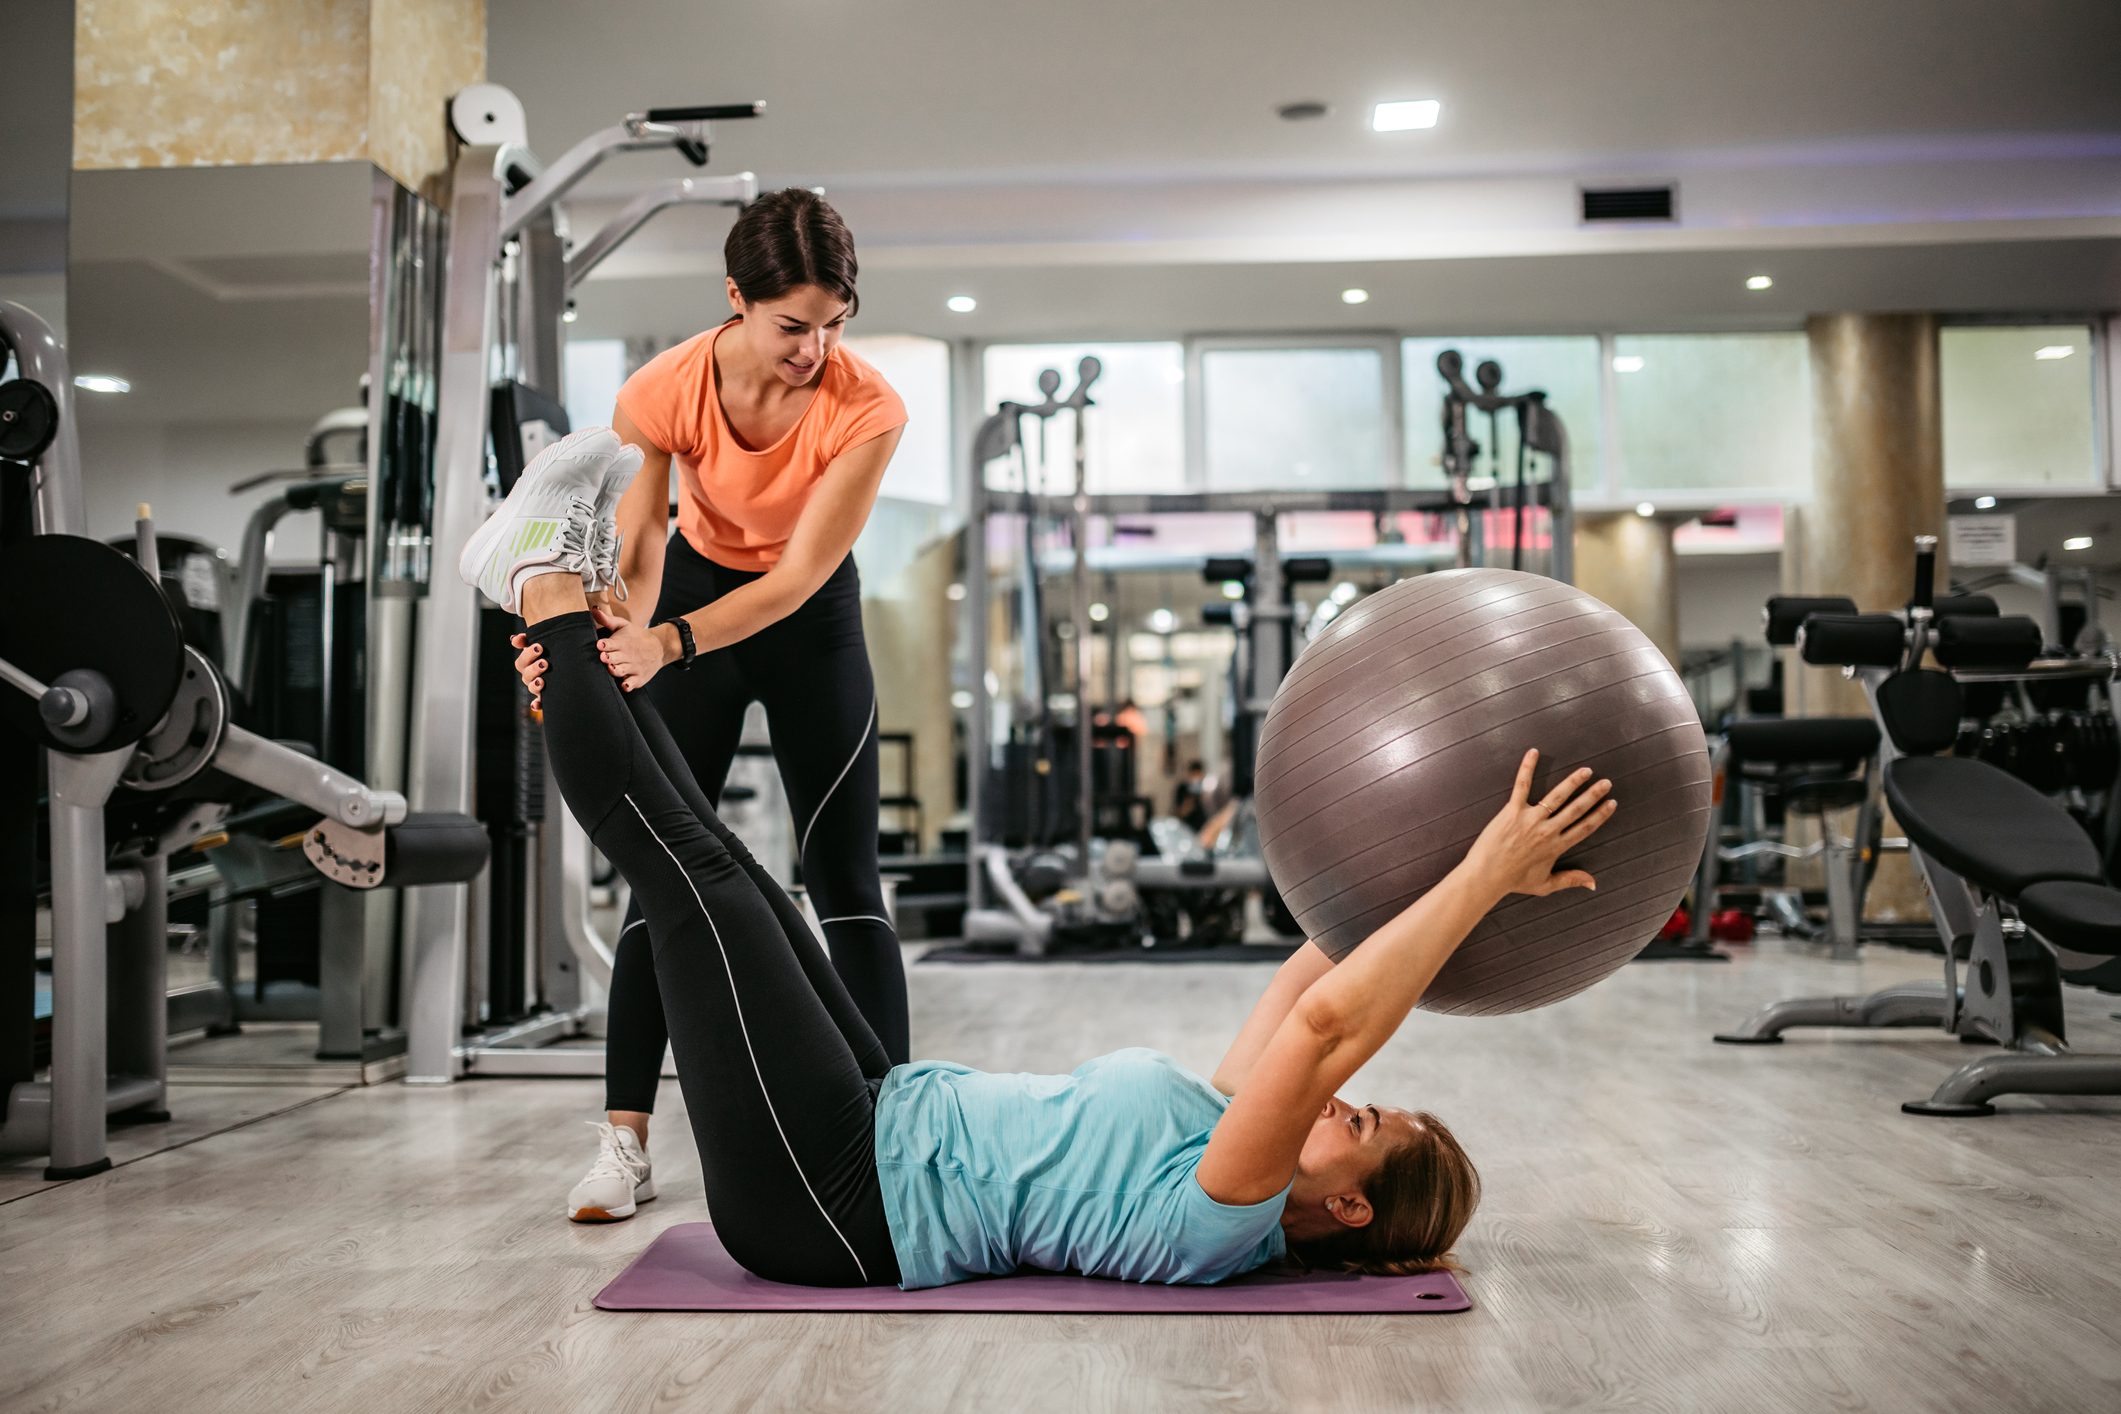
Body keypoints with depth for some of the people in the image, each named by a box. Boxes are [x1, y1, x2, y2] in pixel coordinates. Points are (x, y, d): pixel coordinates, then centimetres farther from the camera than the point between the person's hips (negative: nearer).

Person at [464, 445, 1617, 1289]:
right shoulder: (1240, 1175, 5)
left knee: (690, 868, -10)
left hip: (829, 1198, -8)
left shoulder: (1228, 1209, -20)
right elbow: (1305, 991, 16)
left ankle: (550, 585, 6)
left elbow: (1327, 1020, -35)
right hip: (885, 1130, 8)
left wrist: (1487, 876, -34)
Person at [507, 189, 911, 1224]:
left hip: (811, 617, -1)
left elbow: (800, 573, -30)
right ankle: (625, 1139, 5)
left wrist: (667, 642, -44)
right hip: (697, 587, 1)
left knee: (844, 876, -4)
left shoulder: (865, 408, -28)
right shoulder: (662, 392, -25)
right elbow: (634, 550, -25)